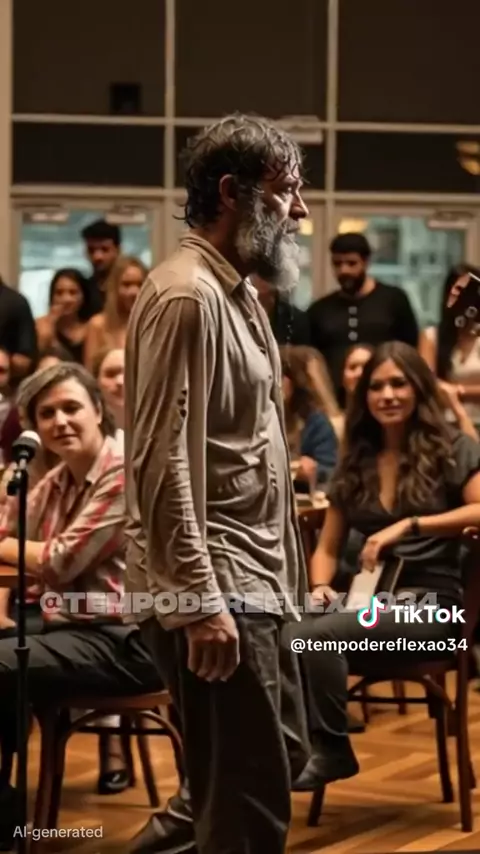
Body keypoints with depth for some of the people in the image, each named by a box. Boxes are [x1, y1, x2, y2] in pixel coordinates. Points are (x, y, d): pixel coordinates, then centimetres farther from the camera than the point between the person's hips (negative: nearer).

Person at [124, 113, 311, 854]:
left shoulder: (236, 292, 15)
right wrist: (200, 600, -25)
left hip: (252, 581, 10)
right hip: (213, 588, -10)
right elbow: (165, 463, -22)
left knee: (280, 759, 19)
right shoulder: (188, 295, -16)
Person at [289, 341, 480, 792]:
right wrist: (320, 586, -5)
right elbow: (327, 547, 17)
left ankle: (331, 750, -16)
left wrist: (409, 525, -19)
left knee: (315, 635, -30)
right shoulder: (355, 463, 17)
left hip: (432, 602, -4)